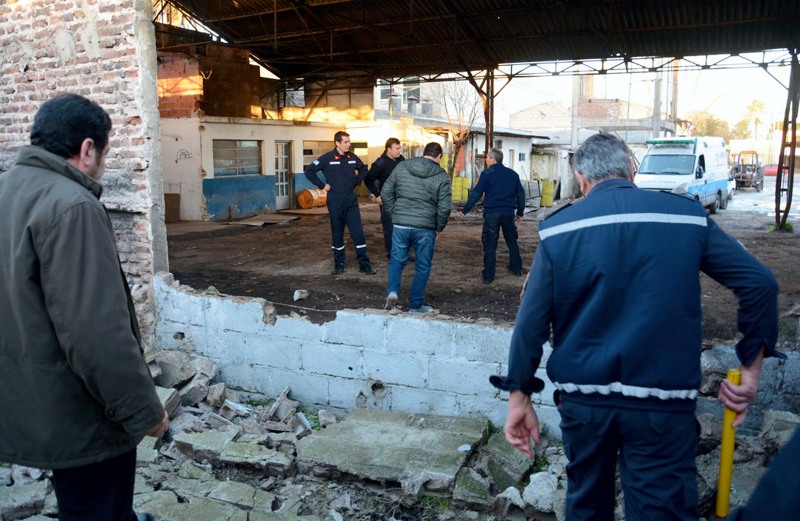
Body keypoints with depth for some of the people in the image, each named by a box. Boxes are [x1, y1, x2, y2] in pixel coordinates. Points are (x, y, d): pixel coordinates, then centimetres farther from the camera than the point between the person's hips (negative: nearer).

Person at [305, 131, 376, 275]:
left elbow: (363, 169, 23)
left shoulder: (352, 157, 5)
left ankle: (364, 264, 3)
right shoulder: (327, 158, -6)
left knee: (358, 232, -3)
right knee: (337, 234, 7)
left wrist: (356, 182, 11)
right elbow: (309, 171, -4)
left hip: (351, 201, 3)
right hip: (335, 202, -3)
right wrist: (322, 185, -7)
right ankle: (339, 264, 19)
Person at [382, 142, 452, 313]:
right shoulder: (442, 176, -3)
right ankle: (415, 305, 17)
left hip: (400, 225, 2)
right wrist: (439, 228, 6)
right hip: (425, 228, -2)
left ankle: (392, 290, -4)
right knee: (422, 267, 11)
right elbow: (445, 207, -8)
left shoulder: (401, 167, 5)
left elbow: (386, 193, 7)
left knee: (397, 260, 17)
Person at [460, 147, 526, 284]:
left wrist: (465, 210, -3)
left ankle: (488, 275, -1)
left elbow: (476, 194, -9)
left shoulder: (487, 174, -6)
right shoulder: (513, 174, 11)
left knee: (490, 244, 0)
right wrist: (520, 212, 22)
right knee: (512, 241, 20)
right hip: (508, 212, 5)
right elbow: (520, 194, 14)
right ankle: (516, 268, 30)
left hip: (492, 212, -4)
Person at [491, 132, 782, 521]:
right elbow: (759, 283, 0)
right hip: (661, 402, -1)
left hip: (582, 399, 1)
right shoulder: (687, 215, 0)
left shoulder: (558, 228, -1)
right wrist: (751, 369, 7)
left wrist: (519, 396, 4)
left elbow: (531, 321, -3)